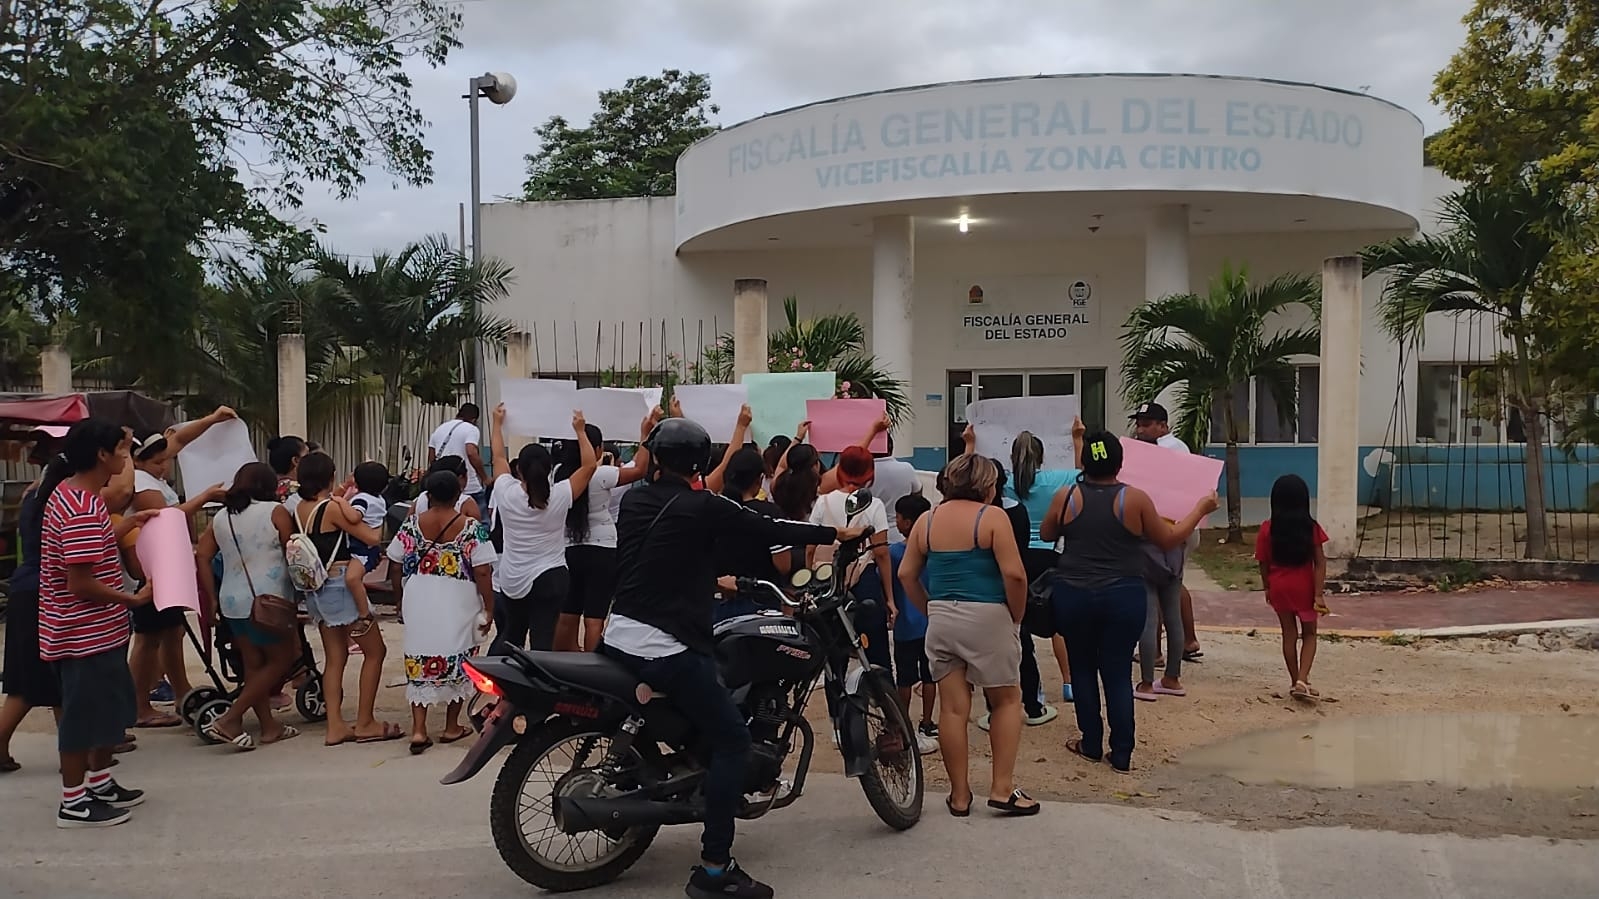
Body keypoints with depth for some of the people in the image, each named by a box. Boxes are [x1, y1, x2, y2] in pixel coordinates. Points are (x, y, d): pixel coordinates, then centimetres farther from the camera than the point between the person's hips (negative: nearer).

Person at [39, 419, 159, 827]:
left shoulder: (74, 493, 8)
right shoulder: (82, 508, -25)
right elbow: (81, 583, -26)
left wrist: (129, 522, 17)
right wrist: (133, 598, -17)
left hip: (97, 631, 10)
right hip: (85, 635, -10)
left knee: (107, 707, 21)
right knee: (83, 712, 2)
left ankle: (99, 783, 35)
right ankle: (74, 803, 14)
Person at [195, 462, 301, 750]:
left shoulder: (220, 518, 10)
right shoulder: (276, 512, -5)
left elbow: (203, 558, 6)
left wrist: (212, 598, 11)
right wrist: (298, 591, 10)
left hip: (232, 602, 6)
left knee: (253, 664, 15)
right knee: (282, 659, 7)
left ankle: (269, 726, 18)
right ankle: (230, 720, -1)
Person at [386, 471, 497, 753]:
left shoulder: (411, 525, -1)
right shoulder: (472, 528, -8)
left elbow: (397, 568, 4)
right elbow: (482, 573, -11)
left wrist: (402, 597, 19)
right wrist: (489, 608, -2)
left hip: (420, 604, 2)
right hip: (458, 606, -2)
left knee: (420, 664, 8)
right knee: (457, 663, 12)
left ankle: (418, 730, 2)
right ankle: (451, 727, 20)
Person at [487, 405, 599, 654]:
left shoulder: (507, 494, -6)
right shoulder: (560, 496, -11)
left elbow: (499, 457, 11)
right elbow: (590, 465, -2)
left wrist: (497, 424, 22)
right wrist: (580, 431, 7)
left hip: (512, 581, 3)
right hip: (550, 578, -3)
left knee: (510, 636, 19)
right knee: (543, 641, -4)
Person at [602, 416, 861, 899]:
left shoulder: (633, 500, 9)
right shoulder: (704, 507, -11)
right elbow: (770, 530, -5)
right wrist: (836, 534, 7)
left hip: (617, 638, 8)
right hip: (667, 649, -8)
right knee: (732, 740, -3)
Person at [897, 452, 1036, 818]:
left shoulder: (927, 520, 7)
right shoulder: (991, 518, -8)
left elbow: (906, 574, 8)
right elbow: (1014, 574, -16)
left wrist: (930, 610, 15)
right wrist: (1017, 617, -4)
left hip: (940, 620, 5)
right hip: (987, 619, -4)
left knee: (952, 708, 8)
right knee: (1007, 700, 12)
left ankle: (959, 796, 15)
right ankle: (1002, 789, 8)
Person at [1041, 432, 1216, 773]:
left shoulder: (1066, 497, -5)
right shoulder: (1135, 499, -7)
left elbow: (1046, 535, 11)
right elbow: (1169, 539, 4)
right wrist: (1201, 508, 16)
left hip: (1073, 597, 0)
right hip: (1124, 600, 0)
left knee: (1083, 670, 15)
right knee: (1118, 674, 6)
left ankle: (1091, 745, 21)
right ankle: (1122, 754, 9)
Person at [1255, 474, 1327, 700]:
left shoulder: (1267, 529, -9)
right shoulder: (1311, 528, -10)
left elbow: (1263, 563, -3)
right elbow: (1320, 563, -12)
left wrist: (1268, 588, 11)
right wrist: (1318, 594, -9)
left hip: (1279, 588, 1)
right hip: (1304, 587, -1)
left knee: (1289, 634, 14)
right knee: (1309, 634, 13)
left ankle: (1295, 682, 19)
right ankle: (1302, 680, -3)